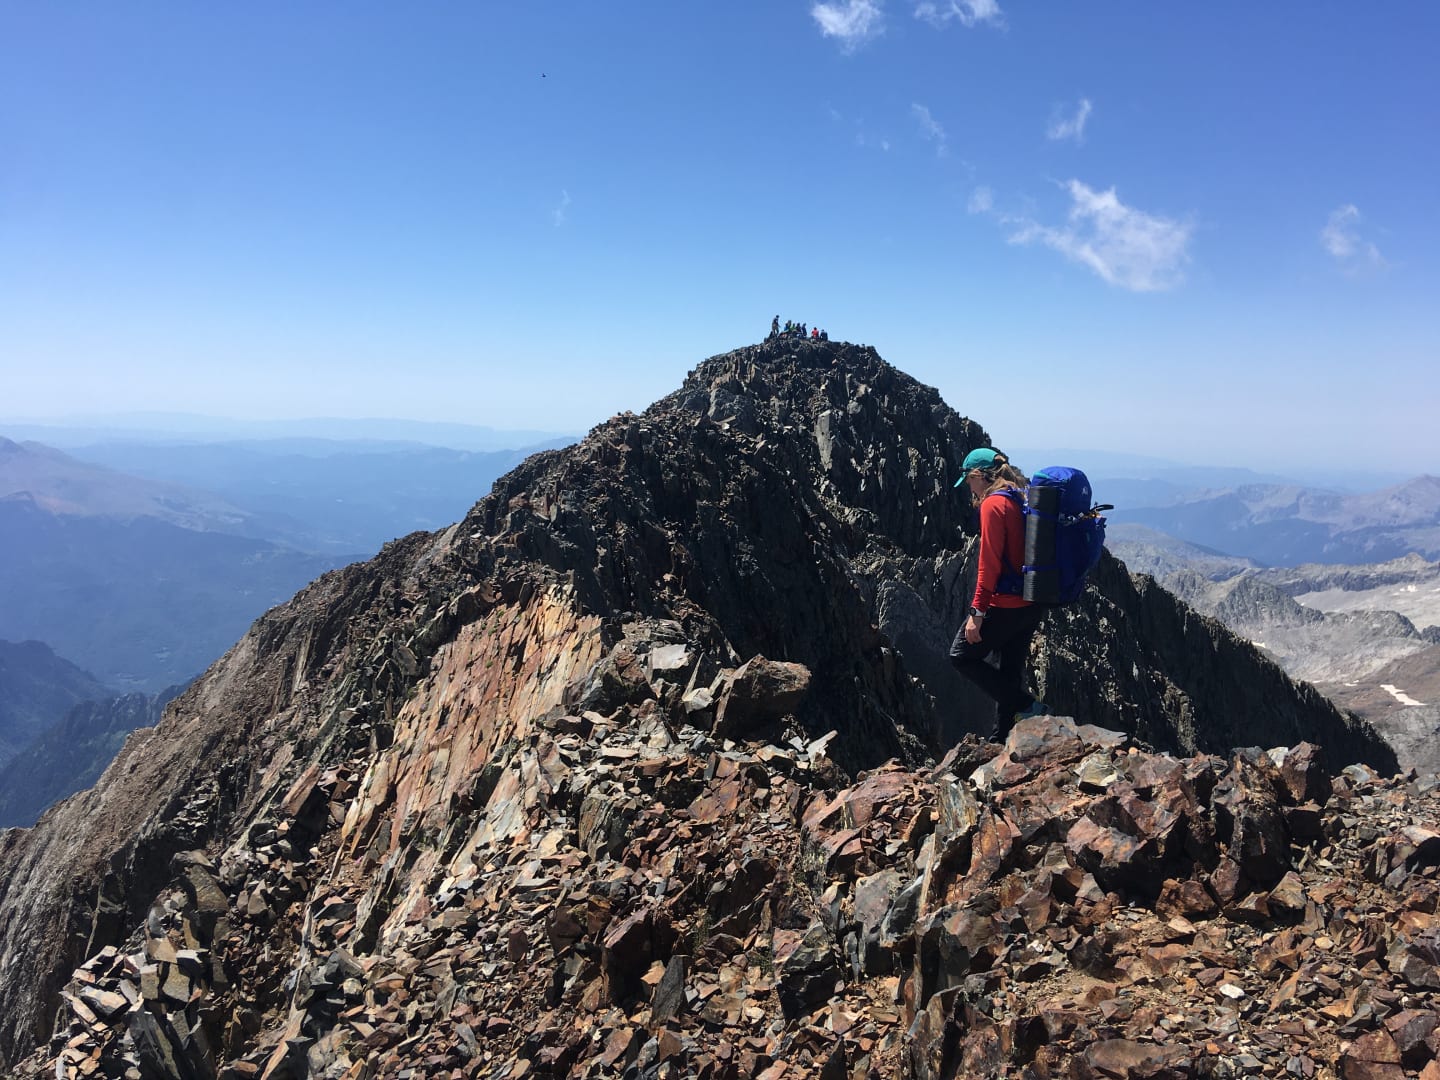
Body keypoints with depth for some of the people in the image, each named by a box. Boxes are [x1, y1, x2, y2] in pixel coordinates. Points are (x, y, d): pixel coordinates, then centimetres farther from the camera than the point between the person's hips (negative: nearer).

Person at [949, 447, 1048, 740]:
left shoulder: (993, 503, -15)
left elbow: (989, 563, -20)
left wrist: (977, 612, -18)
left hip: (1005, 605, -9)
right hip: (1034, 604, 9)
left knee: (962, 656, 6)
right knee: (1011, 669, 17)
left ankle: (1027, 708, 1)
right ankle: (1003, 740, 25)